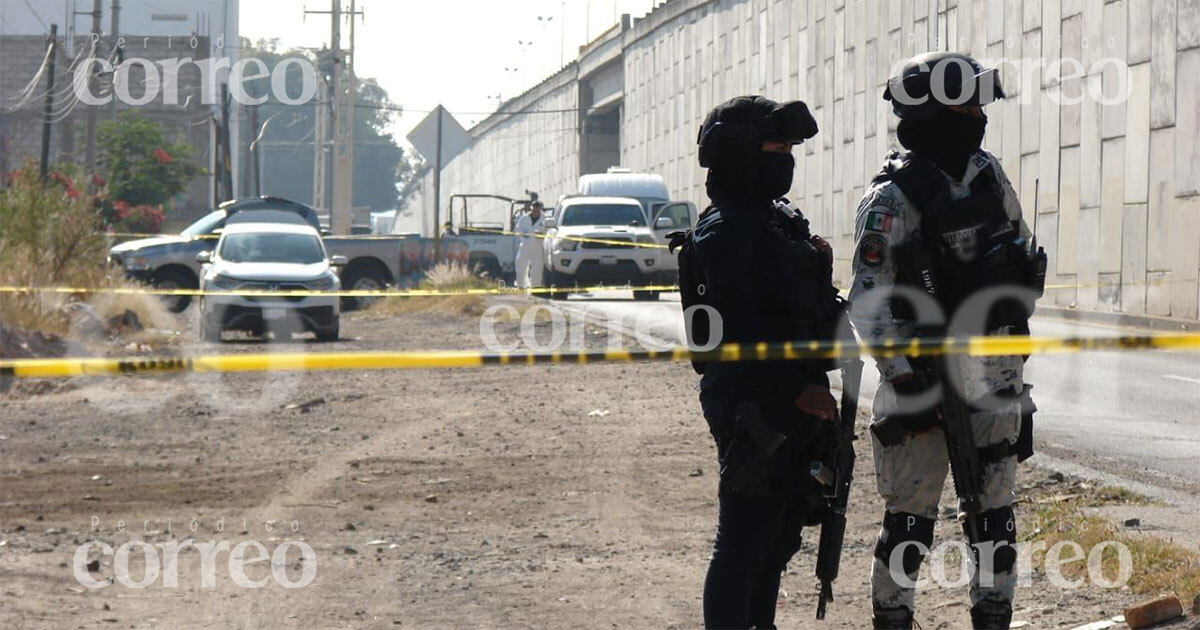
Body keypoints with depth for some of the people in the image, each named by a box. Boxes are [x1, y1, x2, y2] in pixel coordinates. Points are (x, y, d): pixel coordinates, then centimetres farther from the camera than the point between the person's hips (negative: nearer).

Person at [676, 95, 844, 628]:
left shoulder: (782, 219, 16)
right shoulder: (725, 231, -15)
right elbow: (735, 334, -22)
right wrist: (796, 389, -23)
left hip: (794, 405, 10)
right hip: (754, 407, -10)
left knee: (781, 533, 17)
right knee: (745, 541, -7)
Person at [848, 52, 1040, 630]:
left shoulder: (988, 176, 6)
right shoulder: (892, 200, -12)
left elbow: (1021, 253, 21)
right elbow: (871, 304, -13)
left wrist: (1018, 320, 18)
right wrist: (906, 381, -17)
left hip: (994, 372, 6)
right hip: (925, 374, -6)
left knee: (994, 507, 10)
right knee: (911, 512, 0)